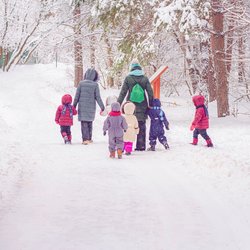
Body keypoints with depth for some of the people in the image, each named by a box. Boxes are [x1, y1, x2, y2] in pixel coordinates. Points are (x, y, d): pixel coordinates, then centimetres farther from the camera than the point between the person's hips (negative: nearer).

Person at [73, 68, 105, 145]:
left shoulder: (81, 83, -5)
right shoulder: (95, 85, -8)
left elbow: (77, 96, -2)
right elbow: (98, 97, -6)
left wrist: (74, 105, 9)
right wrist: (102, 107, 3)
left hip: (82, 107, -1)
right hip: (91, 107, 1)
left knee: (84, 123, 1)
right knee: (90, 122, 17)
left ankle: (85, 139, -9)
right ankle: (89, 138, 25)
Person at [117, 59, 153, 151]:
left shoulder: (128, 78, -3)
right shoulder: (145, 78, 2)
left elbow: (123, 93, -2)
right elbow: (150, 93, 2)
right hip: (142, 107, 2)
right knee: (141, 127, 8)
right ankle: (141, 146, 9)